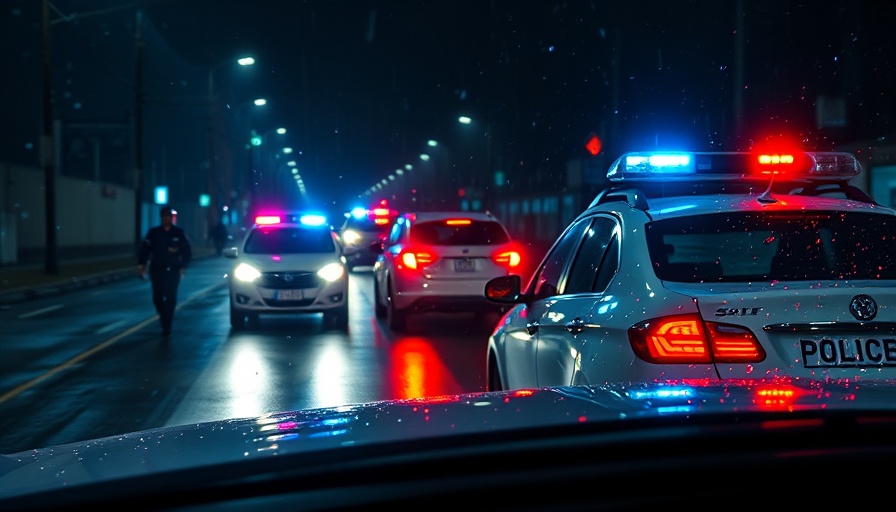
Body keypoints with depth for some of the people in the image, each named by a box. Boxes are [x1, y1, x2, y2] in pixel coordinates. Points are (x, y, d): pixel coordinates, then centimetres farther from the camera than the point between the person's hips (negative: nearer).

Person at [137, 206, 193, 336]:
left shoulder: (179, 232, 2)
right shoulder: (154, 232, 3)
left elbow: (187, 251, 5)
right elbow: (144, 248, -1)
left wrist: (183, 266, -5)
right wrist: (141, 264, -13)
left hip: (173, 270, -1)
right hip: (157, 269, 1)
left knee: (170, 298, -7)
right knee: (157, 297, 2)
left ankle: (167, 326, -4)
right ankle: (163, 316, 30)